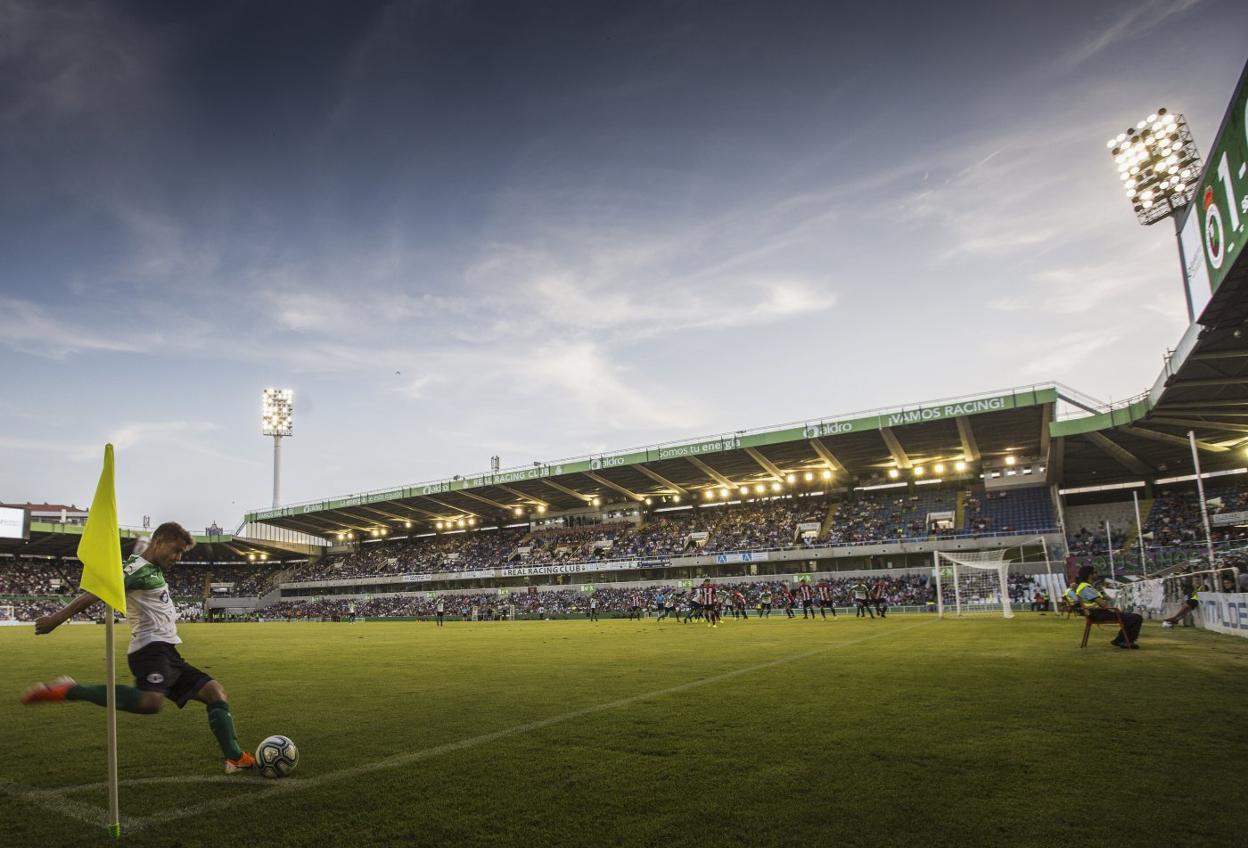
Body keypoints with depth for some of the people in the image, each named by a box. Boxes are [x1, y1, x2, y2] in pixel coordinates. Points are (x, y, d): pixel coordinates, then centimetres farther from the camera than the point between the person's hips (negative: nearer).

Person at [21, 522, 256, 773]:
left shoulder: (154, 570, 21)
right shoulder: (138, 568, -8)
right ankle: (65, 691, -22)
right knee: (150, 702, -36)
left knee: (215, 692, 5)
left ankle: (235, 758, 1)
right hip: (151, 648, -10)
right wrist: (57, 618, -23)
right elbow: (96, 592, -17)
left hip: (167, 652, 10)